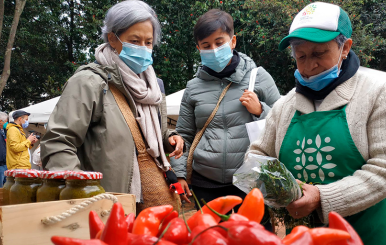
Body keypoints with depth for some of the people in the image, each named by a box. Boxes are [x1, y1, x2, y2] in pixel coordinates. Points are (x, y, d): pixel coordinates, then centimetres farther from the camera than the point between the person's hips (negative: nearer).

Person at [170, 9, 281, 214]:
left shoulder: (258, 78, 0)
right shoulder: (193, 88, 5)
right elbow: (184, 136, 12)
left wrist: (260, 111, -10)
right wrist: (179, 174, 4)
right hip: (203, 185, 2)